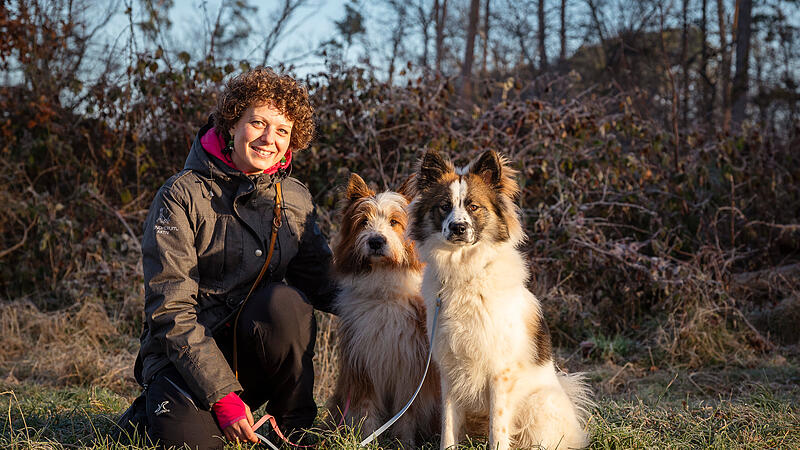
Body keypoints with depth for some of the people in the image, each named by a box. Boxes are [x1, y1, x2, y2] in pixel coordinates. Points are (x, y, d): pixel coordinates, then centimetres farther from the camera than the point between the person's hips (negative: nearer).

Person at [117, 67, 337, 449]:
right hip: (186, 351, -3)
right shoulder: (182, 195, -10)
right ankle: (159, 407, 7)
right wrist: (222, 394, -22)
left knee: (285, 302, -28)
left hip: (256, 351, 3)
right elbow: (170, 308, -15)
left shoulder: (296, 199, 6)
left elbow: (321, 282, 5)